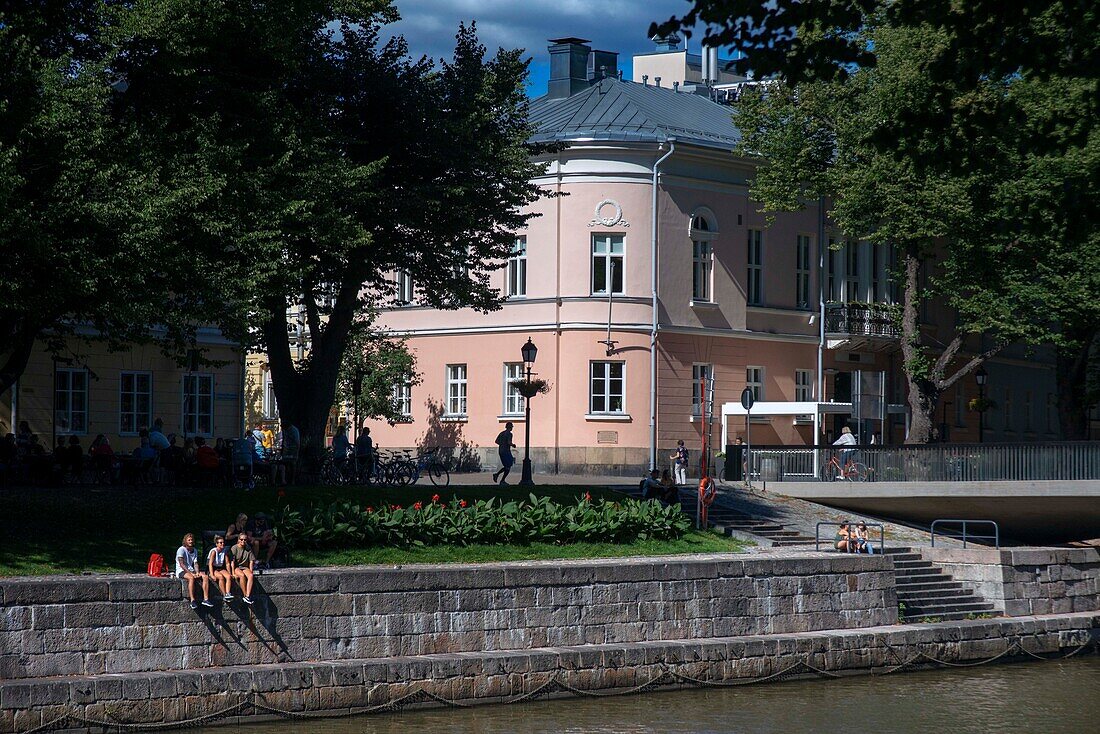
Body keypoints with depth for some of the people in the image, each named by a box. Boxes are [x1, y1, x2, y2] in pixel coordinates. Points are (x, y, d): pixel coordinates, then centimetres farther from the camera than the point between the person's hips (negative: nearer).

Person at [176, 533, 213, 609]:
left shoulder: (195, 551, 14)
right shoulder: (181, 550, -8)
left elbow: (195, 563, 9)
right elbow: (181, 564, -16)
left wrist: (197, 573, -12)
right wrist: (191, 573, -23)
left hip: (191, 570, 7)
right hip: (181, 571, -7)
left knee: (205, 577, -16)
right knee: (191, 578, -37)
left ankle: (206, 599, -21)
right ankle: (192, 600, -41)